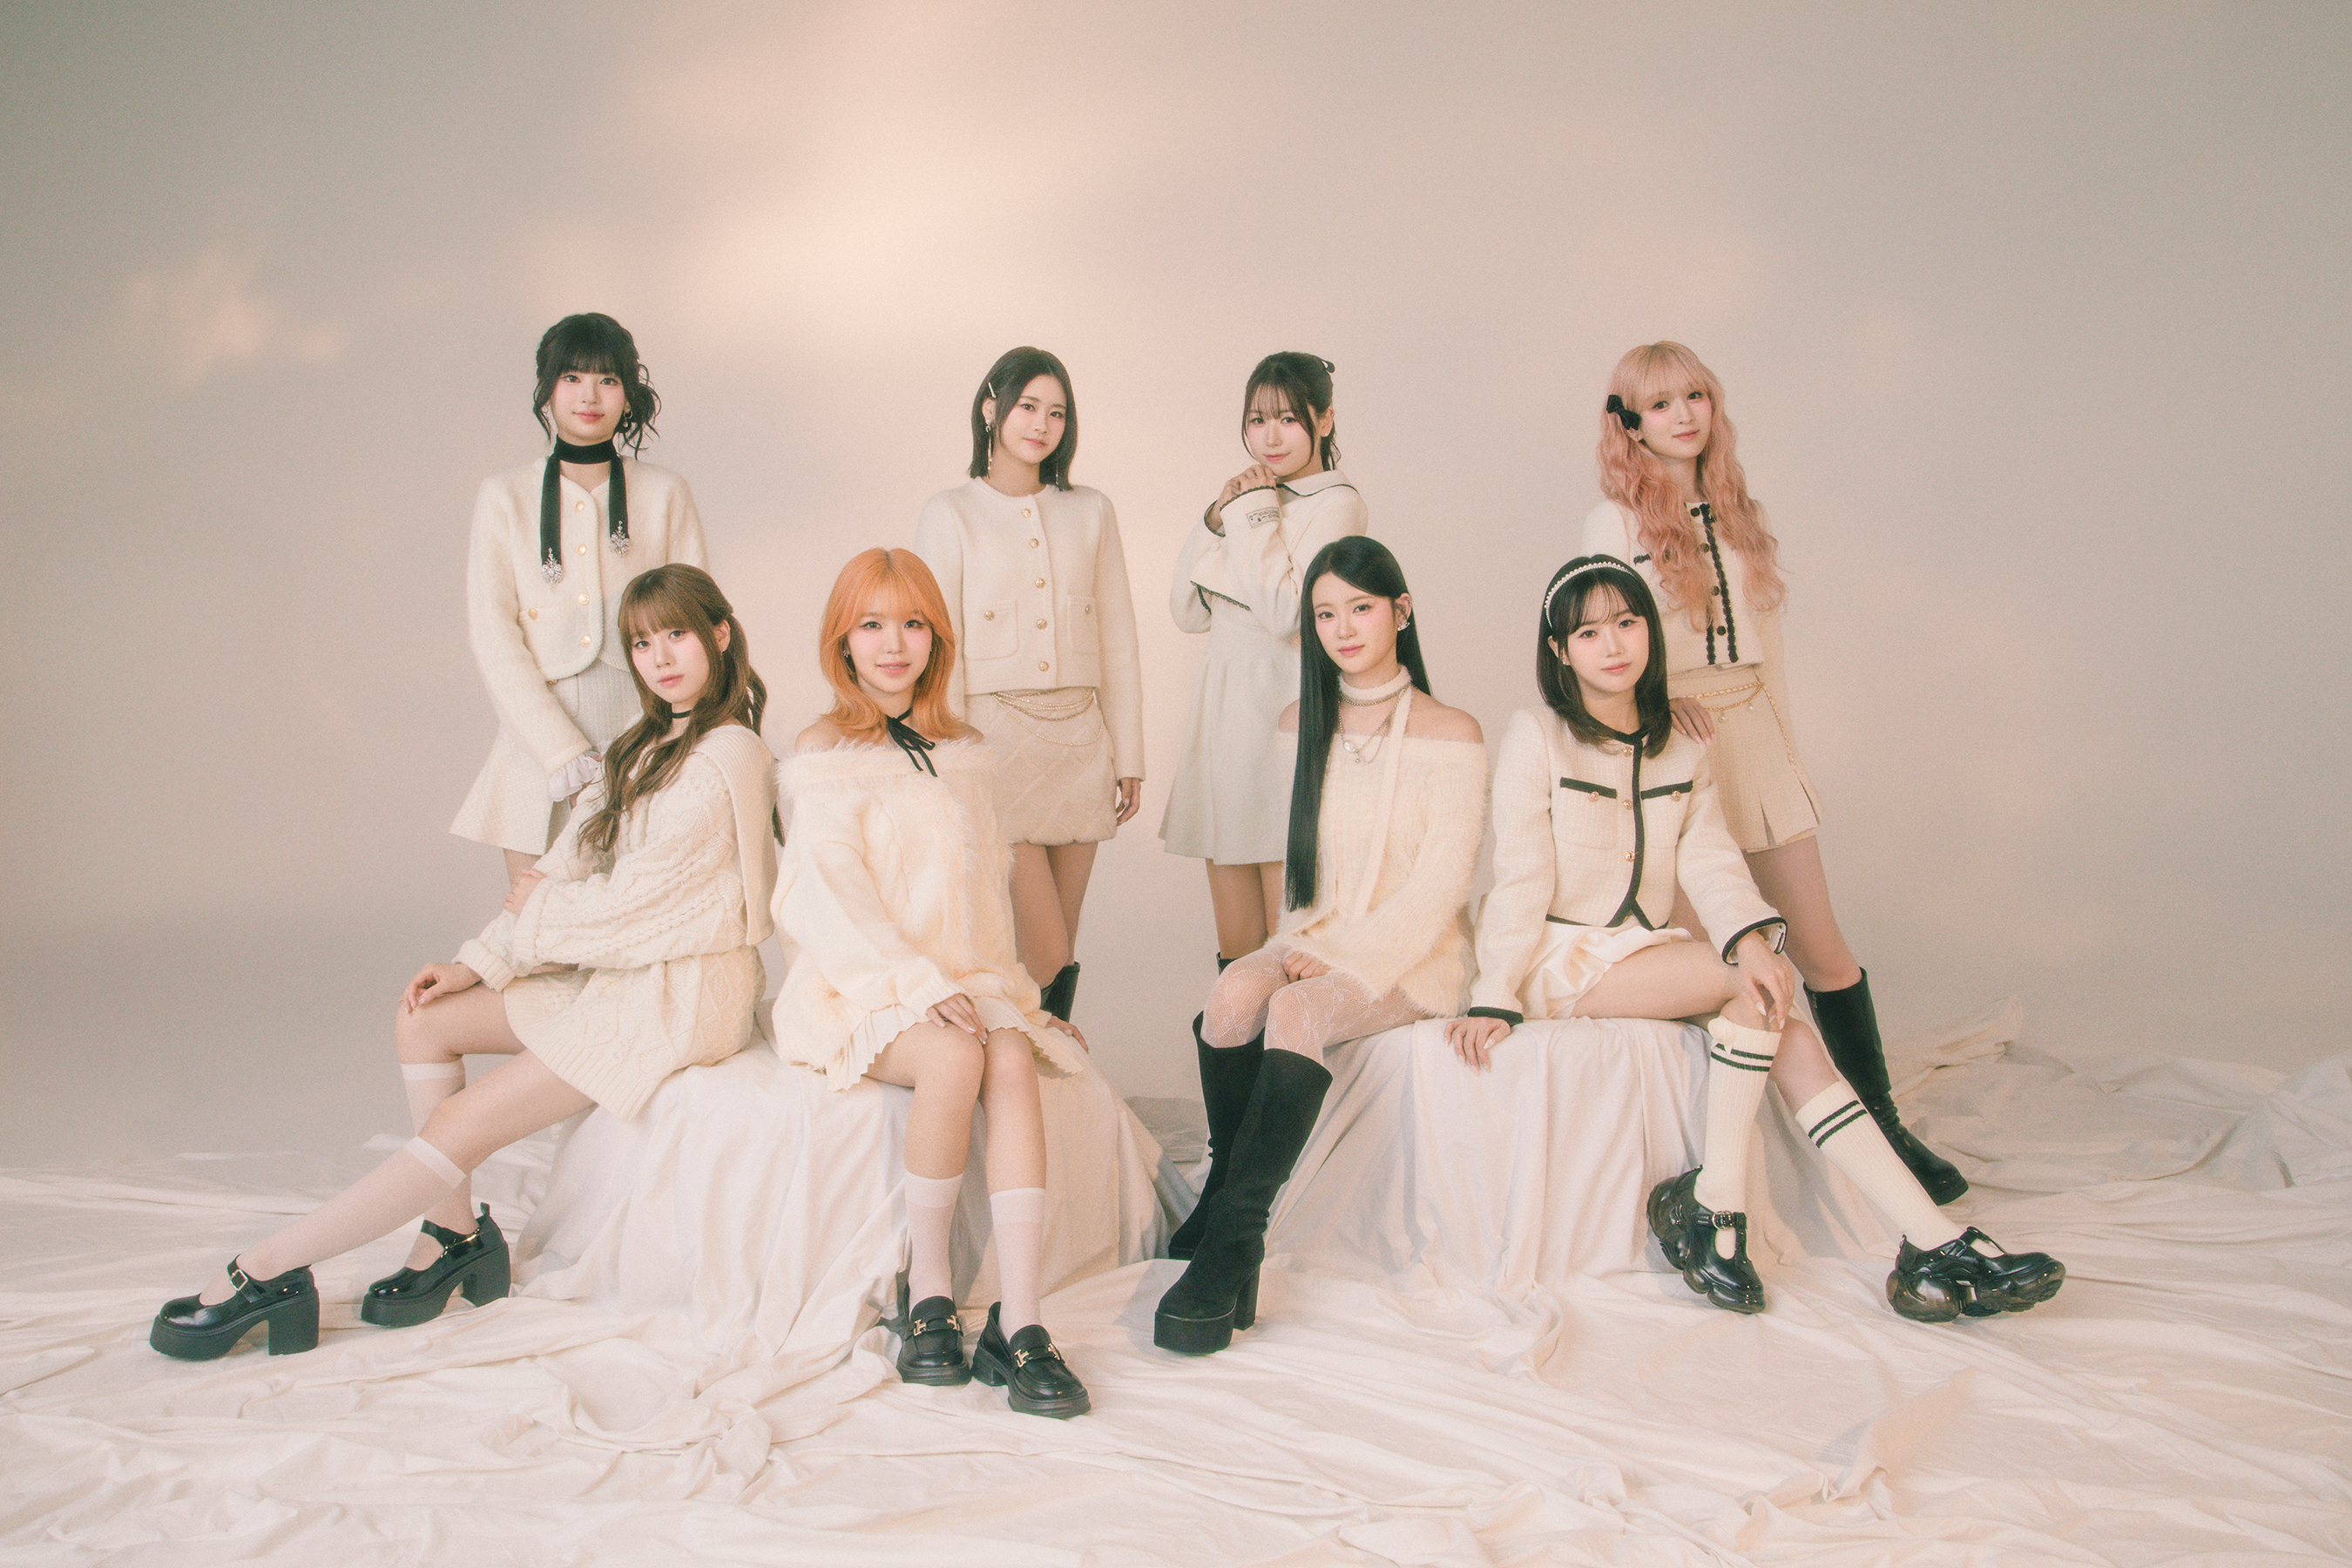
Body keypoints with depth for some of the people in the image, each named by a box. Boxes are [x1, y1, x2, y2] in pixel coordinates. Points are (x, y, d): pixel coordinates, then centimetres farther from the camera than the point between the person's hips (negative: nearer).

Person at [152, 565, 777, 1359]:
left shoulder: (728, 757, -16)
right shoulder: (647, 746, 15)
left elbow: (634, 896, -19)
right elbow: (566, 865, 9)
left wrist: (538, 911, -1)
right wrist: (476, 963, 0)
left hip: (677, 998, -10)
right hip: (614, 970, 10)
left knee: (461, 1126, -13)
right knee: (423, 1021, 4)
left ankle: (267, 1269, -5)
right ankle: (455, 1233, 6)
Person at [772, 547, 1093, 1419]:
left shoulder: (966, 755, 18)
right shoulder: (824, 754, 3)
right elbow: (832, 891, -8)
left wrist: (993, 979, 4)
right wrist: (921, 983, -20)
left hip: (967, 980, 4)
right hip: (860, 988, -4)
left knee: (1013, 1059, -30)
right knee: (956, 1057, -34)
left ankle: (1017, 1325, -35)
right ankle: (927, 1294, -16)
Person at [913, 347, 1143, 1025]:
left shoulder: (1090, 511, 13)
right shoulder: (950, 514, 3)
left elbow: (1118, 640, 13)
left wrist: (1128, 755, 9)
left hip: (1080, 738, 4)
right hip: (998, 735, -4)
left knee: (1057, 954, 5)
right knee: (1046, 957, -10)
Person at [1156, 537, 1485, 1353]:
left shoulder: (1452, 735, -4)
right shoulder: (1301, 725, 12)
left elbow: (1441, 883, -9)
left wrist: (1342, 959, -18)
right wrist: (1297, 942, -2)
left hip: (1413, 957, -4)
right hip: (1315, 944, 4)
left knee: (1297, 1011, -34)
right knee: (1235, 992, -30)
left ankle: (1233, 1243, -32)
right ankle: (1223, 1194, -16)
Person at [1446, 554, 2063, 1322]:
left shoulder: (1684, 751, 12)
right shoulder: (1535, 738, -4)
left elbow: (1711, 859, -1)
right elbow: (1519, 879, -9)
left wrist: (1751, 934, -20)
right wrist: (1494, 997, -17)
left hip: (1647, 956, 5)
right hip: (1560, 961, -5)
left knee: (1788, 1035, -19)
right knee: (1760, 984, -24)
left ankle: (1932, 1241, -23)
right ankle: (1717, 1199, -19)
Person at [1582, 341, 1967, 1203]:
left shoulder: (1739, 514, 13)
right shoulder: (1615, 521, 0)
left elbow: (1767, 642, 16)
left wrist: (1786, 745, 14)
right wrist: (1657, 698, -16)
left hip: (1753, 734, 4)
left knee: (1818, 943, 2)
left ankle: (1884, 1123, 10)